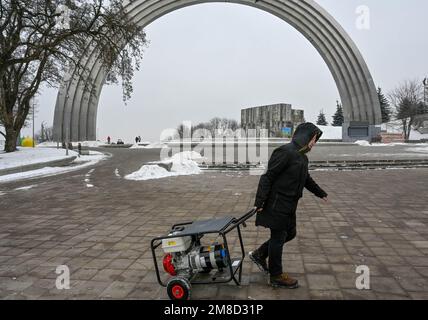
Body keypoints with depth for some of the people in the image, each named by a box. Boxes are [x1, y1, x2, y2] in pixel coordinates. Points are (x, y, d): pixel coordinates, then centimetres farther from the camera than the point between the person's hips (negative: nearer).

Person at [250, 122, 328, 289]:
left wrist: (321, 193, 36)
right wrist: (259, 202, -23)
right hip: (277, 205, -10)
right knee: (278, 238, 4)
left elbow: (306, 179, 27)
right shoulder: (285, 152, -19)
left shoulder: (302, 157, 11)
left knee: (290, 233, 19)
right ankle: (276, 276, 21)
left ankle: (259, 254, 33)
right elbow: (268, 177, -21)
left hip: (289, 206, 10)